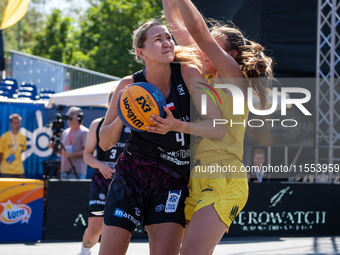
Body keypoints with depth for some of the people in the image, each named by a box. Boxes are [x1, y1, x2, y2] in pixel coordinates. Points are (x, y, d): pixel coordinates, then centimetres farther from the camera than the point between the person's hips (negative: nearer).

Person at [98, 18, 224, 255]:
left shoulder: (189, 75, -8)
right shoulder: (129, 85, -4)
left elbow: (218, 129, -17)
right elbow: (105, 143, 2)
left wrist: (178, 125, -33)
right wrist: (122, 117, -17)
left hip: (173, 182, 0)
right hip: (131, 176, 0)